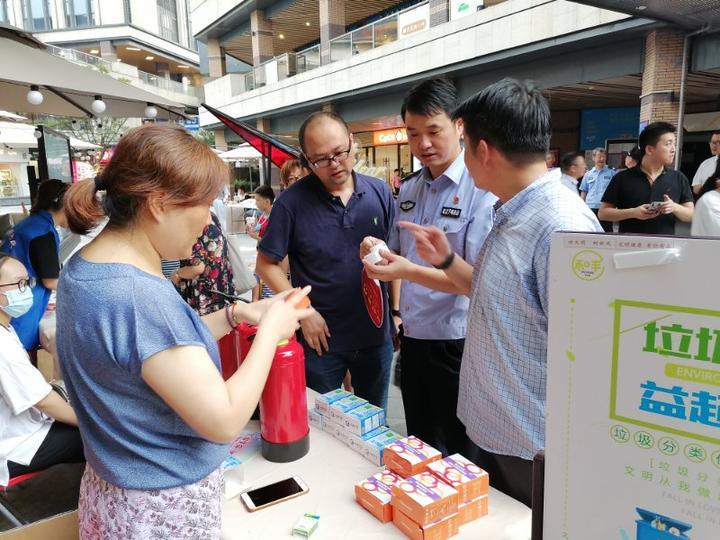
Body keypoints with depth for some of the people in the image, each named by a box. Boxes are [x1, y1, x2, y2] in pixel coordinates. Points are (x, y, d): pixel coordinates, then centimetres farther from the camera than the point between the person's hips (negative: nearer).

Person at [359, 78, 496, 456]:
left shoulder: (481, 188, -15)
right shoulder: (408, 190, 7)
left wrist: (409, 271, -30)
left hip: (456, 342, -6)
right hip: (412, 337, 7)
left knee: (458, 454, 12)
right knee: (418, 448, 23)